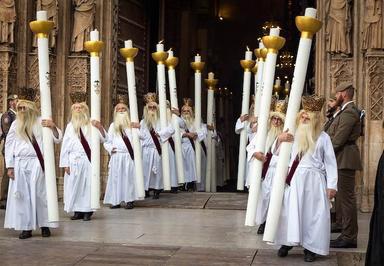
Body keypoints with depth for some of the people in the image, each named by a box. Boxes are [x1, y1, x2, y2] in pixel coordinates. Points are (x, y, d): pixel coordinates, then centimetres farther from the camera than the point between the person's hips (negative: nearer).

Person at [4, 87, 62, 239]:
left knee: (40, 194, 0)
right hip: (20, 164, 2)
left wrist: (53, 127, -18)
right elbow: (9, 145, 10)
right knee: (22, 195, 2)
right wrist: (9, 166, 2)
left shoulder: (41, 122, 5)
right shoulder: (15, 124, 11)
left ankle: (44, 225, 7)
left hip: (37, 164, -2)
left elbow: (57, 139, 3)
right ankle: (26, 227, 7)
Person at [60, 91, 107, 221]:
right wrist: (65, 164, 1)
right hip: (74, 161, 1)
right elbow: (65, 146, 6)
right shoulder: (70, 126, 8)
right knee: (74, 186, 3)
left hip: (89, 161, -1)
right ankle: (77, 210, 12)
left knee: (88, 185, -1)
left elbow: (104, 139, 2)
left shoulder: (92, 124, 5)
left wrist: (100, 127, -16)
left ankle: (87, 211, 4)